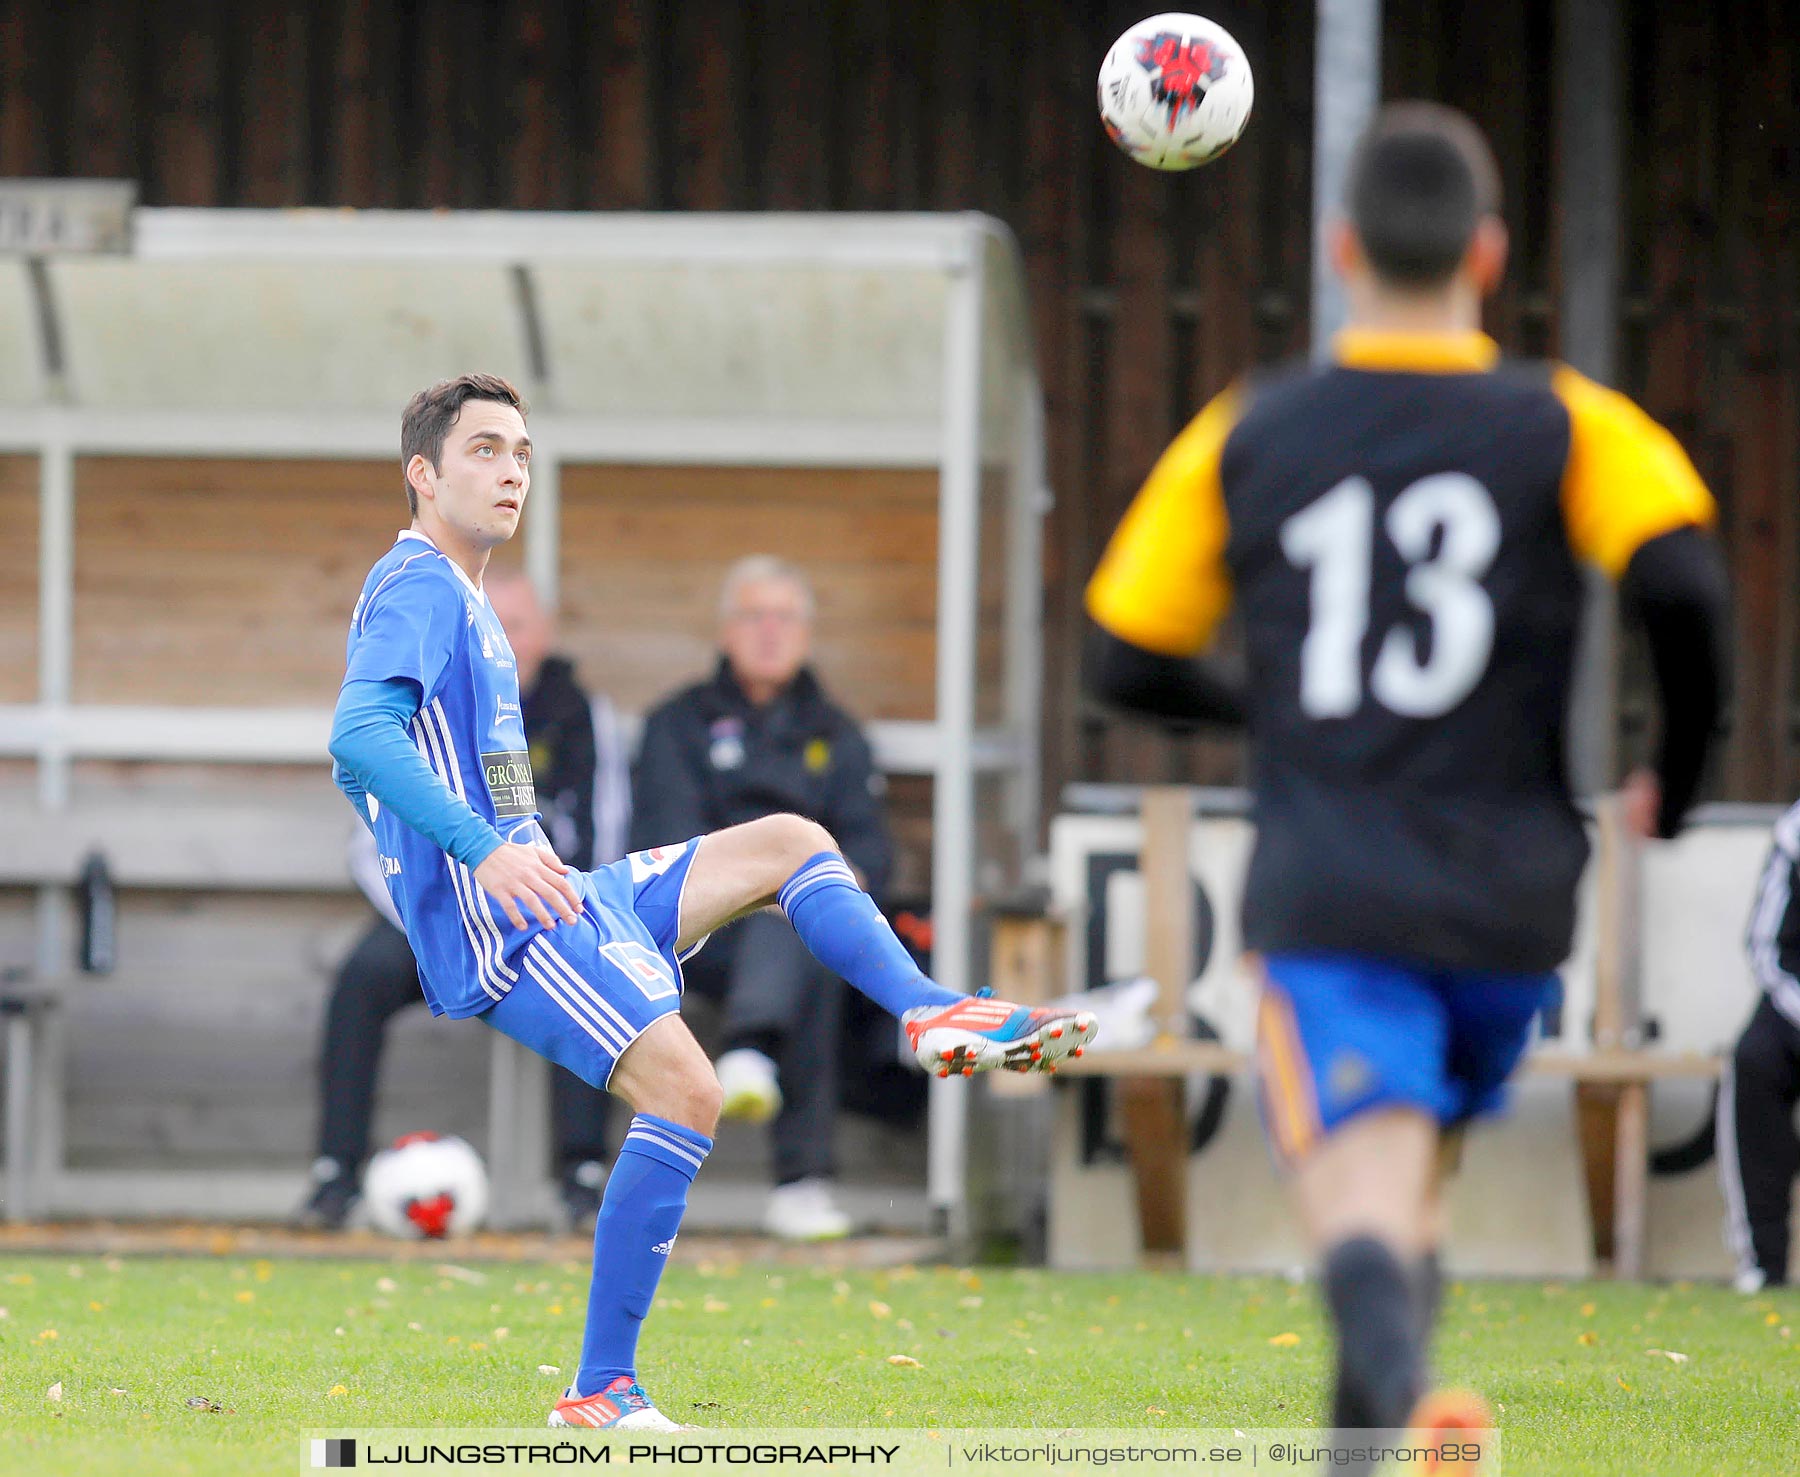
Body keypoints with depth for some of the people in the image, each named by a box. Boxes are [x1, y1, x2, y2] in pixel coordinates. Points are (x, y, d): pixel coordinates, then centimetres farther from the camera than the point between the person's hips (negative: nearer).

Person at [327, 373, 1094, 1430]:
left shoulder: (463, 600, 22)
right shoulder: (418, 589, -9)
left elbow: (356, 768, 32)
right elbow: (360, 731, -27)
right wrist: (484, 850, -37)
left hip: (556, 903, 10)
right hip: (496, 933, -10)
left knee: (788, 844, 11)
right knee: (686, 1090, -26)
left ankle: (935, 1018, -9)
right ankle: (601, 1392, -25)